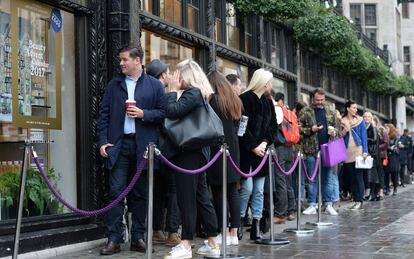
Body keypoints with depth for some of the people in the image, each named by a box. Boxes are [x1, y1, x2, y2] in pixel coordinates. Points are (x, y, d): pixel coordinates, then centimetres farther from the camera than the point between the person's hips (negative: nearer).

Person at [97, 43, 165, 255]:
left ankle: (138, 238, 15)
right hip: (118, 144, 0)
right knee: (116, 192, -4)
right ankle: (113, 240, -2)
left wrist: (143, 114, -12)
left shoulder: (154, 85, 6)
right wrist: (102, 142, -1)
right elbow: (104, 114, 8)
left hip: (143, 146, 0)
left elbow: (162, 113, 4)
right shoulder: (114, 85, 11)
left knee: (140, 194, 6)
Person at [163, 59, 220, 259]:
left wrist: (172, 91, -9)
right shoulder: (199, 93, 17)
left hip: (187, 152, -10)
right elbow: (176, 114, 17)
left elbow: (173, 111, -21)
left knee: (186, 197, -7)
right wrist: (175, 91, 10)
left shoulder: (192, 93, -12)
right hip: (196, 151, 10)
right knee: (201, 197, 11)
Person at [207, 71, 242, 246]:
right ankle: (234, 233, 9)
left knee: (219, 191, -2)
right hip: (233, 148, 7)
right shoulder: (235, 100, 11)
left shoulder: (213, 100, -10)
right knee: (233, 190, 8)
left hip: (217, 149, -7)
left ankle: (223, 233, 0)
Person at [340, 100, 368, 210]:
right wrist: (345, 130, -9)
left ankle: (359, 201, -8)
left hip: (358, 151, -2)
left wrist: (365, 151, -8)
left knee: (358, 176, -7)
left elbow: (364, 136, 2)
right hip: (347, 152, 2)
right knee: (350, 177, 3)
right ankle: (355, 200, 8)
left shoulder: (360, 121, 5)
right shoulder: (342, 121, 9)